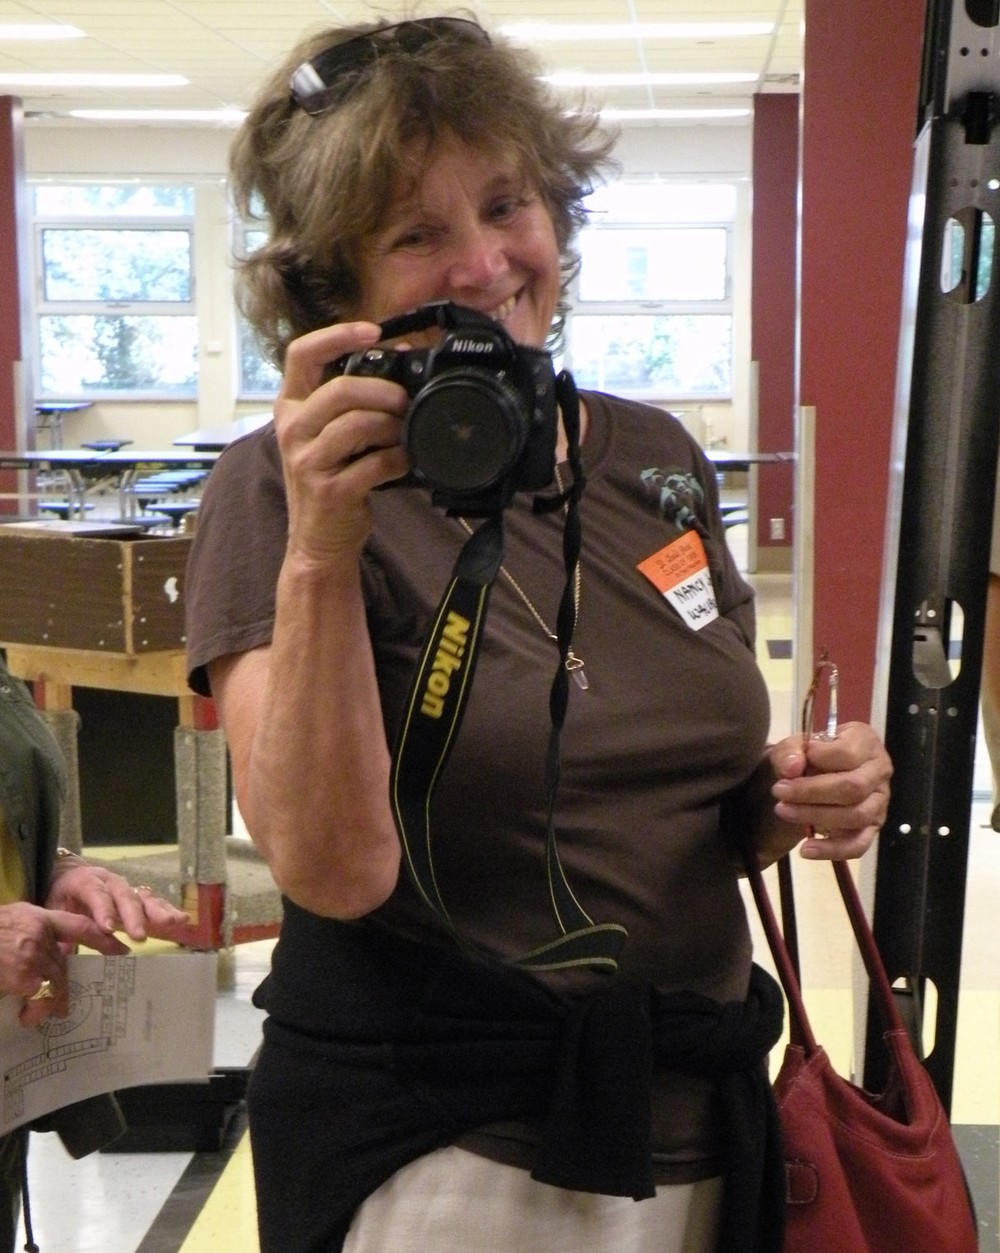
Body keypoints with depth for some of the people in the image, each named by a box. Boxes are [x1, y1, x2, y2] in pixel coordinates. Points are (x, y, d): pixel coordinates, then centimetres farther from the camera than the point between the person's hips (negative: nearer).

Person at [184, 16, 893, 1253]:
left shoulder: (657, 459, 5)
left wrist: (800, 793, -5)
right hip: (442, 1150, -5)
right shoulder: (278, 488, -10)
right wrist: (321, 550, -29)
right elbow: (334, 869, -20)